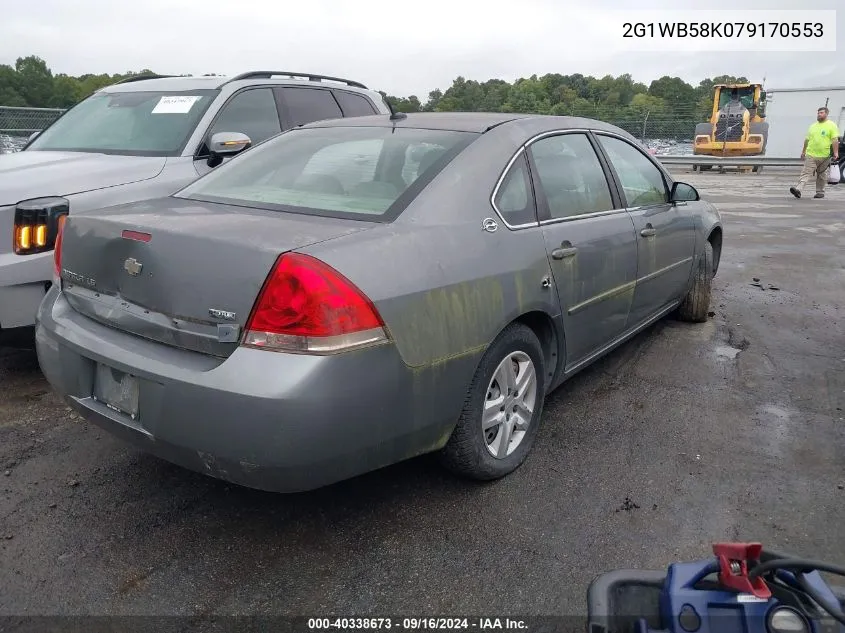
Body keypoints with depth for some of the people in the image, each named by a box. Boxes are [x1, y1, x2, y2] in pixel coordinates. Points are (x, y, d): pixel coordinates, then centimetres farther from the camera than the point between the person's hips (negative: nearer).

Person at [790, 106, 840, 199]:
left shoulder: (831, 125, 0)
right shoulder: (813, 126, 14)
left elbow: (835, 140, -7)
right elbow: (807, 140, 21)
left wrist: (835, 153, -15)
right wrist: (803, 151, 22)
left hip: (824, 156, -3)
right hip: (810, 155, 3)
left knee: (821, 175, 9)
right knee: (806, 173, -10)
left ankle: (820, 192, 19)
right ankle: (798, 189, -23)